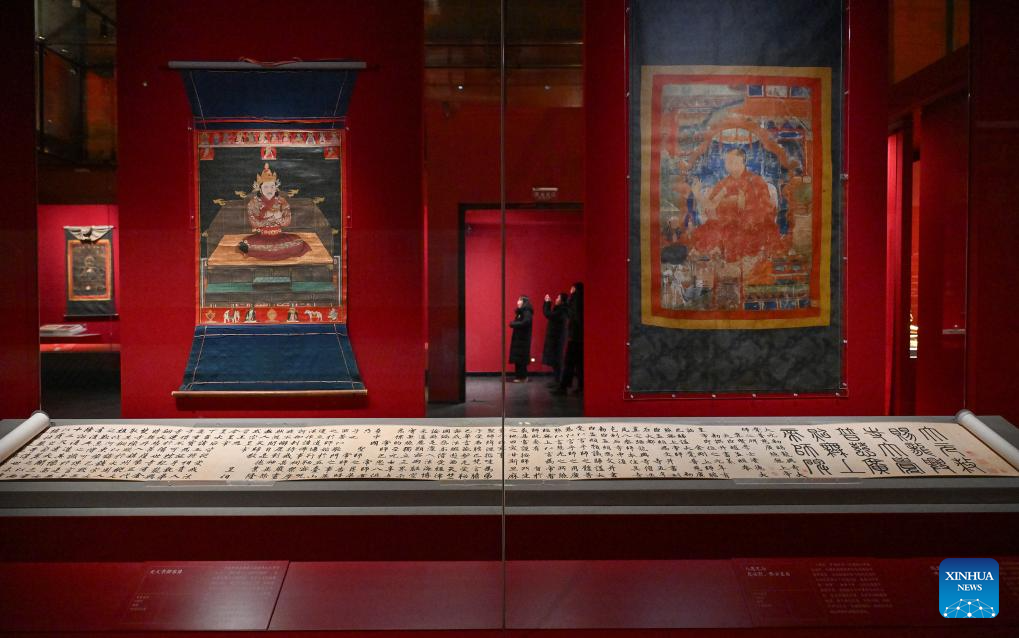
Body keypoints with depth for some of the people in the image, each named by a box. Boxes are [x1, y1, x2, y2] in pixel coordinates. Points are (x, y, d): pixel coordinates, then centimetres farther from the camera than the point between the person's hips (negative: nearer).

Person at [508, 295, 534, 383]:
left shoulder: (527, 312, -12)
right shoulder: (520, 311, 16)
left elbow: (525, 323, -25)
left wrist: (513, 324, -13)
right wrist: (513, 324, -6)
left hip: (523, 339, -9)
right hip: (518, 338, 9)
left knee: (520, 358, -7)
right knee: (518, 358, 7)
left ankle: (522, 377, -3)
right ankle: (519, 376, 10)